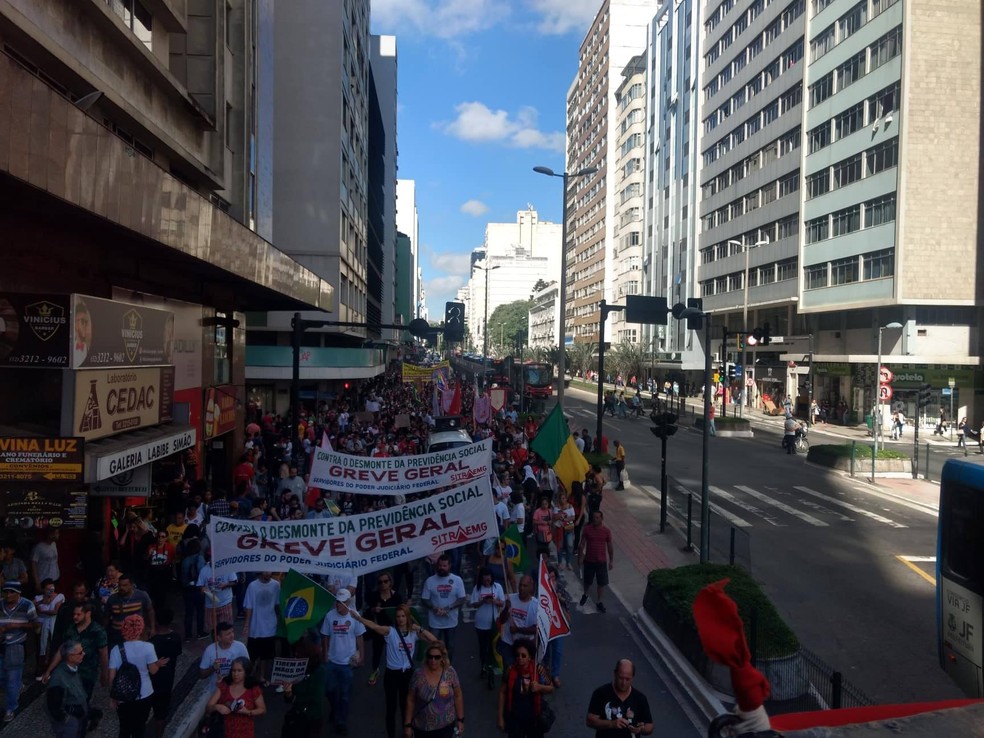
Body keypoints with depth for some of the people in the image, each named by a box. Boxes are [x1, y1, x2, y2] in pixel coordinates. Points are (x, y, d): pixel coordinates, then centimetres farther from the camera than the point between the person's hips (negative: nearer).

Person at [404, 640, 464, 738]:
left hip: (446, 726, 0)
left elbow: (458, 696, -3)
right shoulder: (418, 675, -14)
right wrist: (407, 724, -2)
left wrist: (460, 720, 0)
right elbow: (410, 700, -5)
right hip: (422, 727, 0)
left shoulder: (450, 672, -12)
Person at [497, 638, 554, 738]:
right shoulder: (510, 670, -16)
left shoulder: (539, 669, -17)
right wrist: (501, 717, -3)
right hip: (514, 718, 0)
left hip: (534, 717, 0)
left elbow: (551, 688, -4)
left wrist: (539, 687, -24)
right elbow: (502, 692, -5)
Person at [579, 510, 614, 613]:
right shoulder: (587, 529, -9)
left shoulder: (606, 531, -7)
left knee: (601, 583, 7)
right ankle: (585, 595, 44)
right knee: (587, 581, 16)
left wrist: (611, 561, 3)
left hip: (602, 561, 0)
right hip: (589, 560, 0)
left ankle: (599, 602, 26)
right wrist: (581, 556, -7)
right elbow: (582, 544, -2)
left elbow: (610, 547, 1)